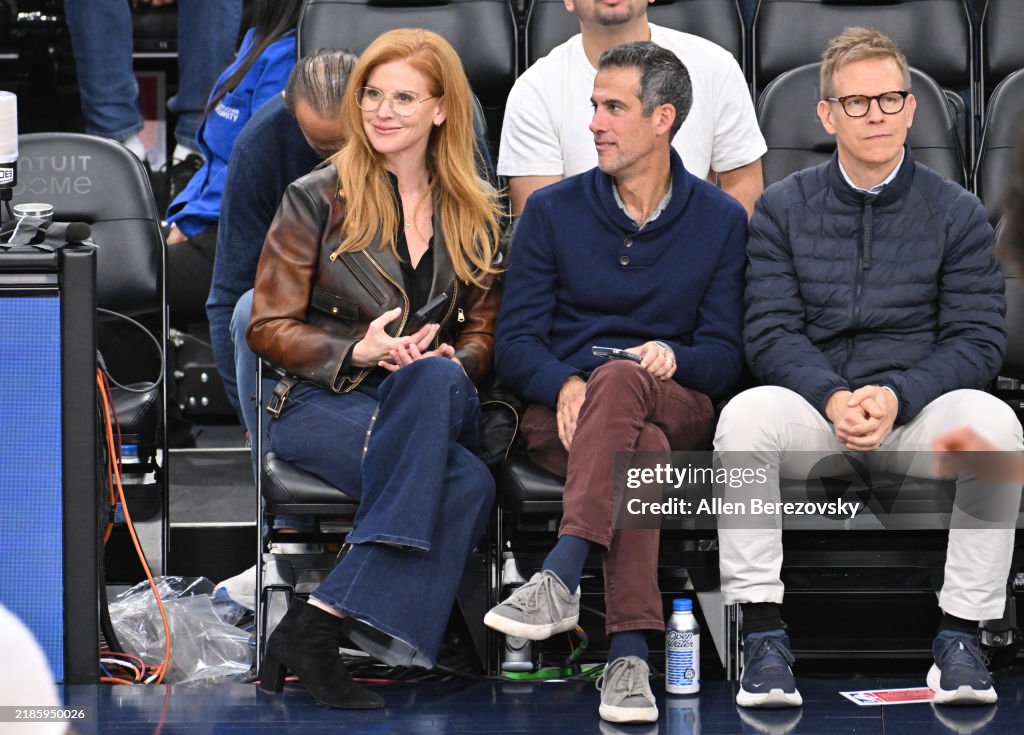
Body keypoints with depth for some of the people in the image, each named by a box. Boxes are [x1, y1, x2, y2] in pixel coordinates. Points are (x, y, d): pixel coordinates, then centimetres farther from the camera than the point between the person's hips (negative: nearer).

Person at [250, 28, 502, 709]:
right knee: (466, 482, -33)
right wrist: (359, 351, -16)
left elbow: (482, 329, 16)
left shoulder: (475, 211, 15)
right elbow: (269, 328, 3)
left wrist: (450, 362, -9)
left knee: (434, 380, -37)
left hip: (439, 397, 3)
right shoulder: (317, 198, 5)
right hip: (325, 400, -3)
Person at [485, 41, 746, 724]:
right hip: (564, 412, 0)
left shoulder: (721, 220, 10)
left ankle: (560, 578, -53)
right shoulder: (553, 211, 10)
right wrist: (565, 385, -17)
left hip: (678, 407, 0)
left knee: (619, 382, -39)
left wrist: (672, 357, -18)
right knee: (638, 446, -38)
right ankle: (629, 656, -52)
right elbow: (516, 342, 5)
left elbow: (726, 354, 6)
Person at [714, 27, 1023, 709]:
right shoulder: (783, 209, 6)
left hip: (918, 407, 0)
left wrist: (895, 396, -19)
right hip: (813, 405, 0)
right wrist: (835, 398, -20)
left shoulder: (957, 212, 4)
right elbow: (770, 332, -2)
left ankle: (960, 637, -23)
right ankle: (764, 638, -27)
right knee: (748, 413, -32)